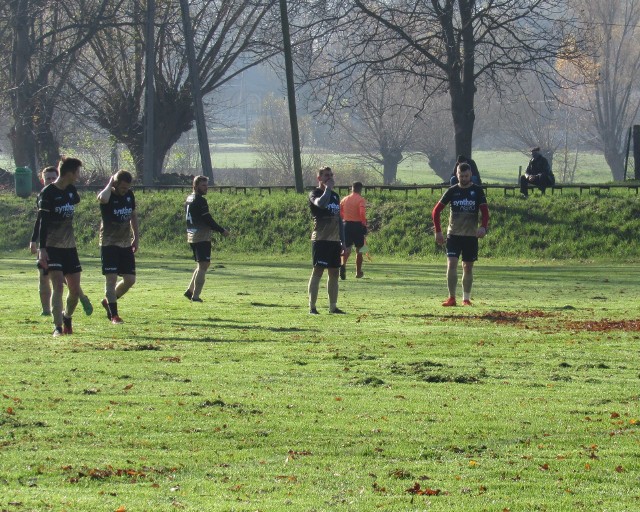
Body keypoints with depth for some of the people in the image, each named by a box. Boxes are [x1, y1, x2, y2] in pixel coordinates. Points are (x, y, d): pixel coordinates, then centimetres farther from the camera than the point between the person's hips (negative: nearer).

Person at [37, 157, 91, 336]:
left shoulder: (71, 191, 8)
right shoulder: (48, 193, -11)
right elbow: (43, 223, -14)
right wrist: (42, 249, -19)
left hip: (69, 247, 7)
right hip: (52, 247, -7)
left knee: (75, 289, 6)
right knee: (58, 286, -15)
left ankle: (67, 317, 32)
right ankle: (58, 327, -11)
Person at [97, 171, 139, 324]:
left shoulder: (129, 195, 5)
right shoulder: (108, 195, -13)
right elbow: (102, 198, -40)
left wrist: (135, 238, 18)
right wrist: (110, 184, -23)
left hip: (126, 244, 6)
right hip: (109, 244, -6)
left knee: (130, 279, 5)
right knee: (111, 278, -10)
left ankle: (108, 301, 26)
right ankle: (113, 314, -5)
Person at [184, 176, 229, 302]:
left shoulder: (189, 199, 15)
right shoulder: (200, 201, -15)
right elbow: (208, 220, -17)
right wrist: (222, 230, -6)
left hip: (192, 237, 9)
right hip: (202, 237, -9)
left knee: (203, 264, 19)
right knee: (203, 265, -7)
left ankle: (190, 291, 17)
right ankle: (195, 296, -10)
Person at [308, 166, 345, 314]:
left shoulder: (335, 196, 18)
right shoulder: (315, 194, -4)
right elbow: (321, 203, -29)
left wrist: (343, 241, 16)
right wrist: (328, 188, -14)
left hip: (334, 241, 7)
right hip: (320, 239, -7)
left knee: (334, 272, 7)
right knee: (317, 271, -9)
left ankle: (333, 306, 12)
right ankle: (312, 307, -8)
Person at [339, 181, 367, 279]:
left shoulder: (345, 199, 9)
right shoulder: (361, 200, -6)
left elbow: (339, 213, 10)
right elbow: (362, 214, -18)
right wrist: (364, 226, -11)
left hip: (346, 224, 3)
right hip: (357, 225, -3)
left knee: (347, 248, 1)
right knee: (359, 249, 11)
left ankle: (343, 264, -29)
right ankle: (358, 272, 19)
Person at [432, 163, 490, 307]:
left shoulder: (477, 191, 0)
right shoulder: (452, 191, 2)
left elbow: (485, 211, -6)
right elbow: (436, 211, 4)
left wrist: (483, 227, -25)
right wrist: (438, 231, -4)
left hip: (471, 235, 0)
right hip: (453, 234, 0)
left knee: (468, 267, 6)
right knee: (451, 264, -13)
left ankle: (466, 298, 16)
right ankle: (452, 298, -9)